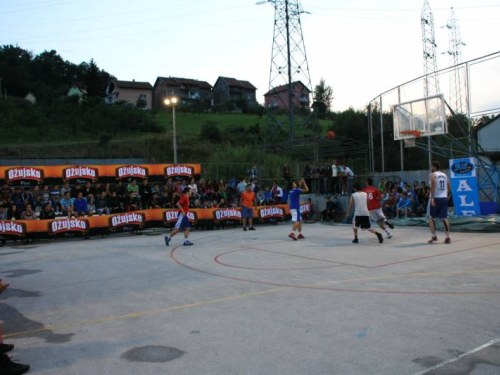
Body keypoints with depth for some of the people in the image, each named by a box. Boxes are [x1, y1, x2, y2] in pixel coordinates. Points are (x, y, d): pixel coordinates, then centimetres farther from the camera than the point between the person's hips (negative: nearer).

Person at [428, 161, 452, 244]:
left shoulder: (433, 175, -3)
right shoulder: (445, 175, 17)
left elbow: (433, 186, -18)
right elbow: (449, 189, 16)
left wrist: (432, 198, -21)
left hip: (435, 198, -6)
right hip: (444, 198, 6)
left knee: (431, 217, 6)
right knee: (444, 218, 6)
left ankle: (434, 236, 4)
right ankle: (447, 237, 2)